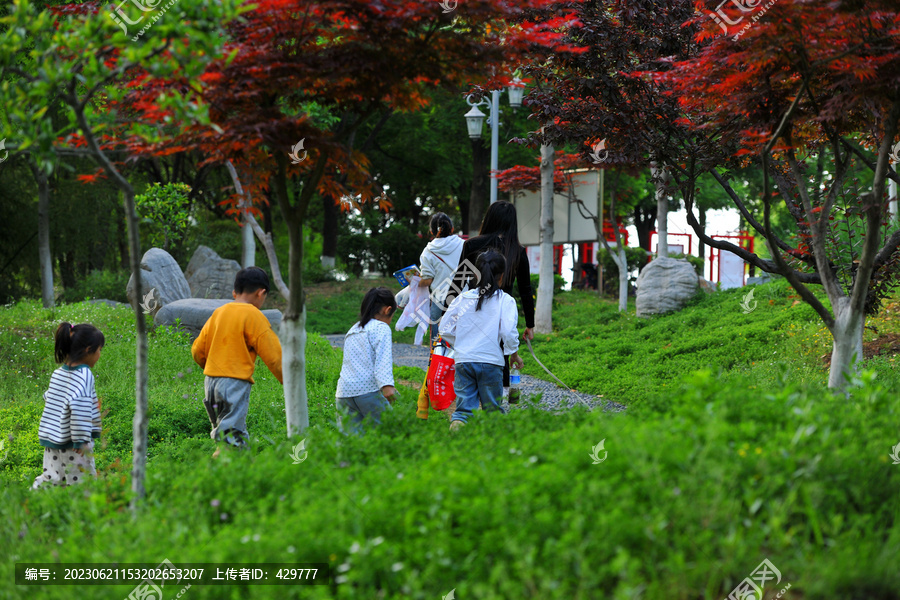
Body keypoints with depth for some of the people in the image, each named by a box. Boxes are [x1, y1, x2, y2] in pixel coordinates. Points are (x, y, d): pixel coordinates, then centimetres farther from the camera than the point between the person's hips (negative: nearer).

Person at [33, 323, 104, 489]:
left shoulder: (58, 373, 8)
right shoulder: (84, 375, -16)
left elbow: (48, 397, 20)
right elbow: (79, 406, -24)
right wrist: (82, 440, -21)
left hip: (52, 440, 8)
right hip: (71, 444, -8)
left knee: (52, 476, 14)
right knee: (81, 481, 1)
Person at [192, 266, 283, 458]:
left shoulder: (218, 313, 13)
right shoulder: (254, 316, -5)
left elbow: (197, 350, 17)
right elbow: (273, 355, -6)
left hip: (210, 382, 7)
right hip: (235, 383, -7)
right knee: (231, 442, -11)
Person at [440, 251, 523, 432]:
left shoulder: (463, 298, 8)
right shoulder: (505, 301, -3)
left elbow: (445, 328, 9)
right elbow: (508, 331, -11)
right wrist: (514, 354, 5)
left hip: (463, 361, 2)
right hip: (491, 362, -2)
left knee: (464, 407, 3)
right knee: (492, 409, 11)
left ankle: (457, 424, -21)